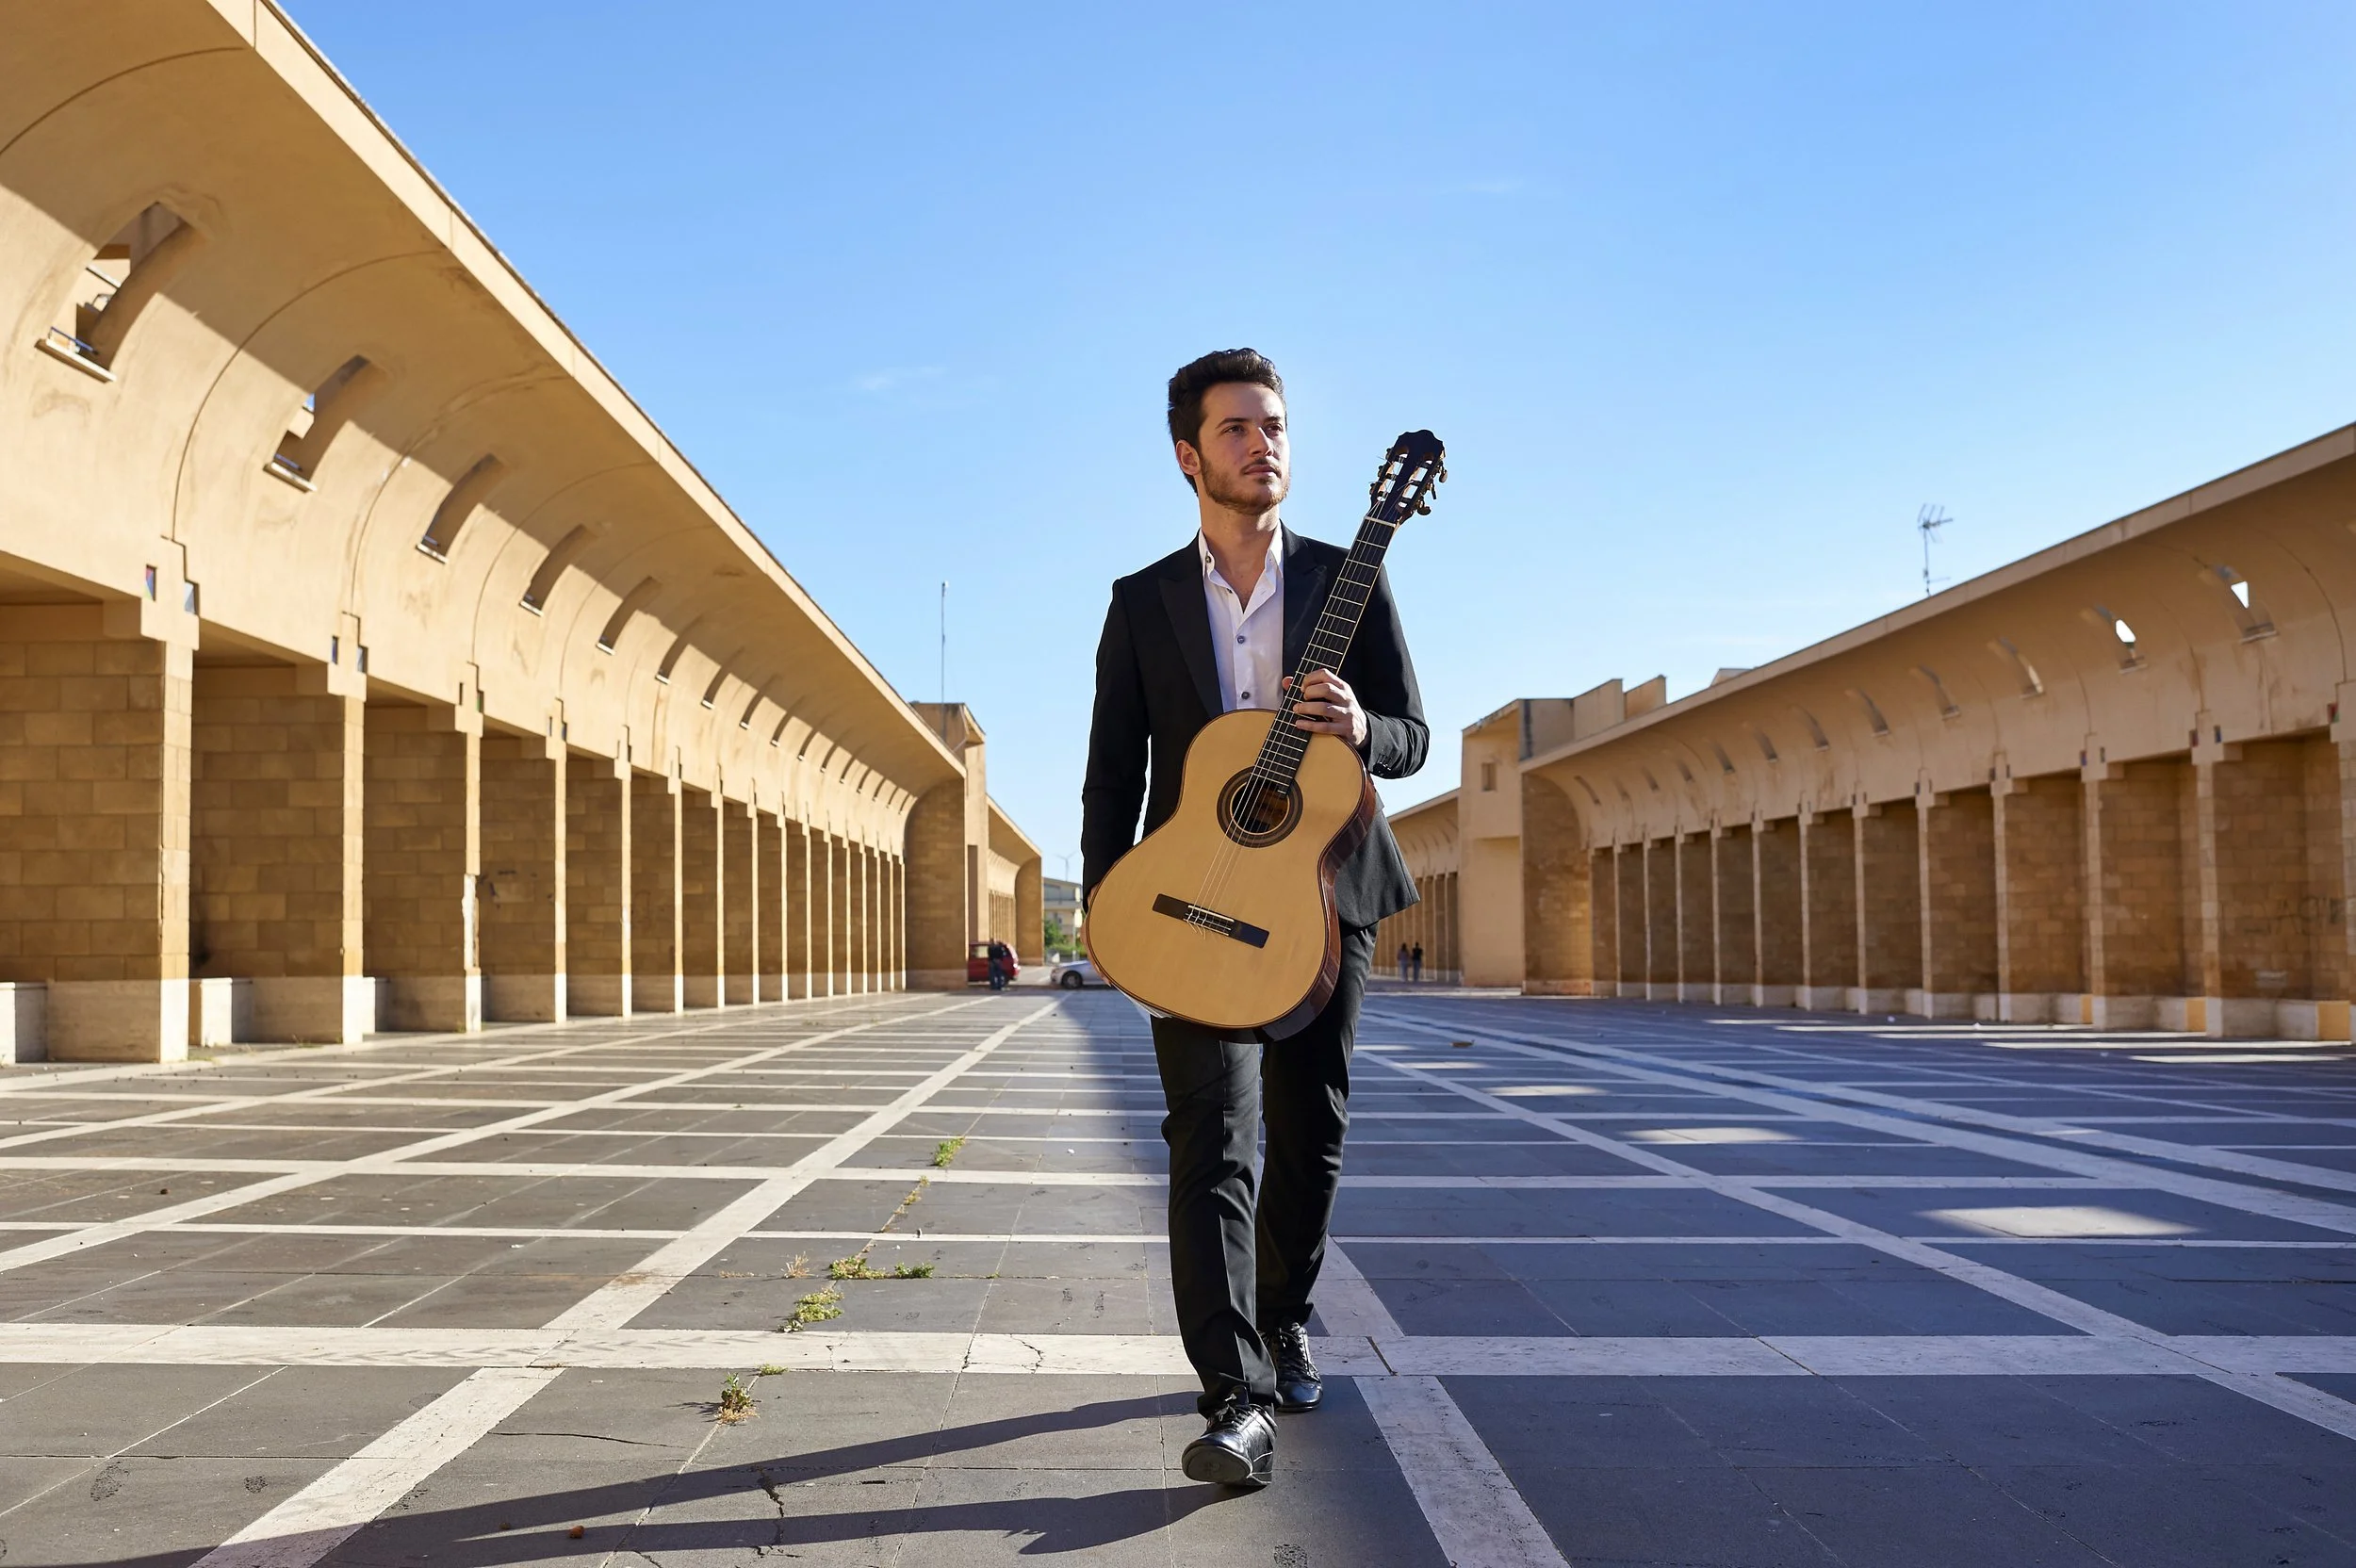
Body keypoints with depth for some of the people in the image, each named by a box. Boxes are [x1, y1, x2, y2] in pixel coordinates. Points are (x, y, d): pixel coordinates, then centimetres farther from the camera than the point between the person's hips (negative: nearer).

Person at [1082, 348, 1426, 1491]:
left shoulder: (1349, 582, 5)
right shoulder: (1142, 602, 5)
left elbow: (1413, 738, 5)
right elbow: (1113, 766, 7)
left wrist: (1361, 726, -18)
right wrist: (1105, 893, -4)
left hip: (1322, 891, 2)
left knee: (1309, 1130, 11)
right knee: (1211, 1135, -14)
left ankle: (1280, 1319, 35)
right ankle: (1238, 1397, -18)